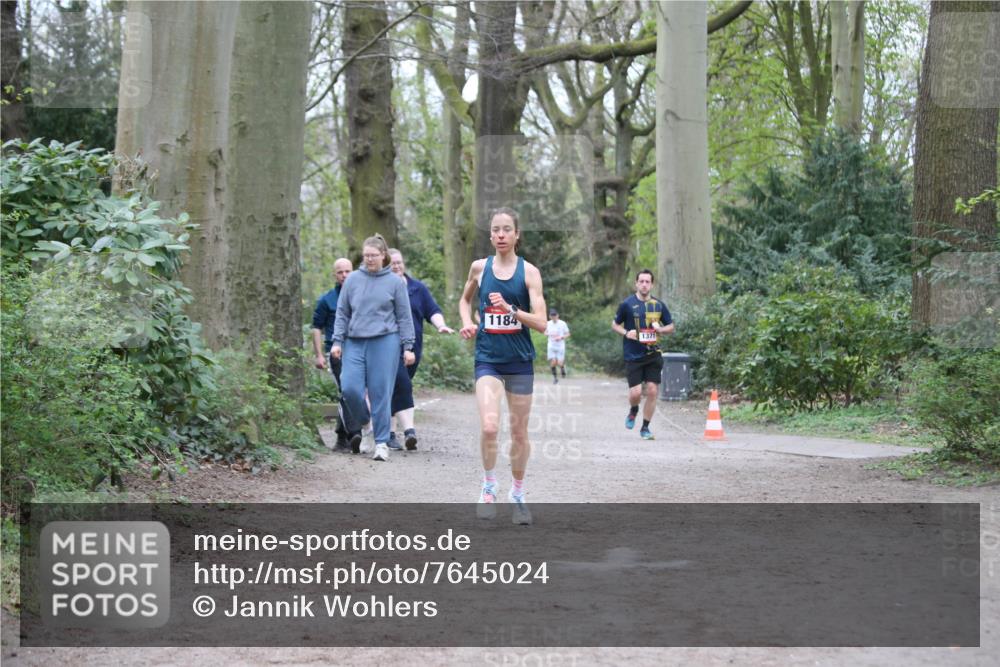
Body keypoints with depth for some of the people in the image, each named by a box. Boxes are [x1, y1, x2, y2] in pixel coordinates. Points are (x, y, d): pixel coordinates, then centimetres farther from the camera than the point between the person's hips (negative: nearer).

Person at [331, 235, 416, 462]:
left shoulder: (395, 282, 4)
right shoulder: (352, 280, 9)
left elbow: (404, 317, 7)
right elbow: (342, 313, 13)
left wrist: (408, 347, 3)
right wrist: (337, 341, 6)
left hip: (385, 342, -2)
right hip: (355, 342, 2)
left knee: (380, 394, -3)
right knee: (350, 389, -9)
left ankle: (381, 442, 6)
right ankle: (364, 428, 16)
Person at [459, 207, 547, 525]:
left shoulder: (528, 272, -3)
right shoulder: (479, 267, 3)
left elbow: (541, 323, -9)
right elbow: (465, 300, 23)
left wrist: (511, 310, -23)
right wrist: (467, 322, 3)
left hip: (520, 361, 0)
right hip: (488, 359, 0)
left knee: (519, 433, 10)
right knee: (489, 426, -20)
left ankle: (517, 494, 29)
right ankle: (489, 486, 2)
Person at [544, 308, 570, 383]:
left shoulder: (562, 324, -6)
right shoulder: (548, 324, 2)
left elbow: (567, 334, 1)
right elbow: (545, 332, 16)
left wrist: (561, 337, -18)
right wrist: (548, 334, -8)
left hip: (560, 346, -2)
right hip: (551, 346, 2)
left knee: (559, 363, -10)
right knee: (553, 362, -10)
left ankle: (563, 366, 27)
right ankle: (555, 377, 9)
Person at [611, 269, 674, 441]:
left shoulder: (659, 305, 6)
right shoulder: (627, 304, -1)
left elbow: (671, 327, 15)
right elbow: (615, 324, 9)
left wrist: (660, 329, -6)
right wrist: (626, 333, -11)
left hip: (653, 355, 2)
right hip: (633, 356, -2)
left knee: (652, 391, -3)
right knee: (636, 392, -9)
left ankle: (645, 428, 11)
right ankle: (633, 411, 27)